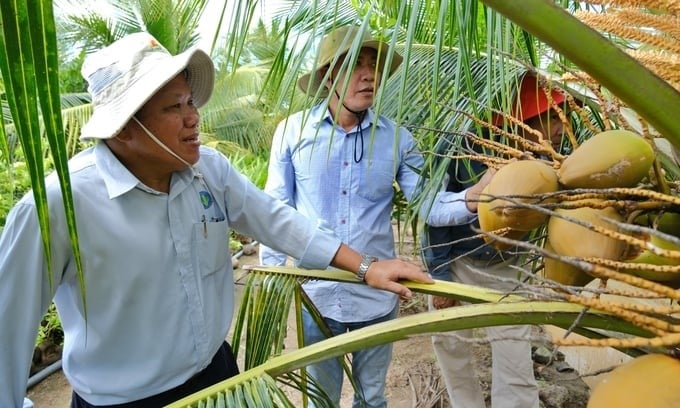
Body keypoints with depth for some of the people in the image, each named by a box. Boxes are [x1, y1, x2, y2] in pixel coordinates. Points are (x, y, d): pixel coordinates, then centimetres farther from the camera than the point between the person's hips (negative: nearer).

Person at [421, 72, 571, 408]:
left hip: (503, 270, 2)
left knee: (515, 357, 2)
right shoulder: (467, 153, -21)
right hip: (454, 262, -1)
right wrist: (439, 275, -11)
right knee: (450, 344, 13)